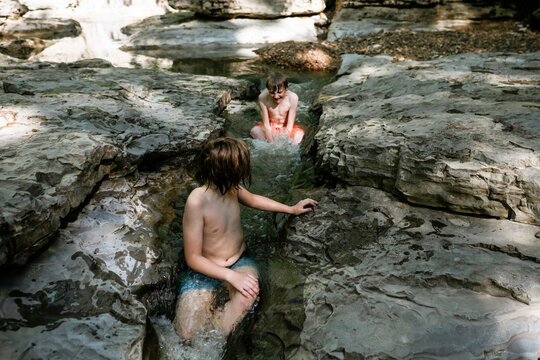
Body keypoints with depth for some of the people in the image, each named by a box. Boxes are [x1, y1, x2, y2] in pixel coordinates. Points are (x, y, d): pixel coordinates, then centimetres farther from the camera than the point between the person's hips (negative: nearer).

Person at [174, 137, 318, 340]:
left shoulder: (231, 186, -8)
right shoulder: (196, 202, -27)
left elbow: (252, 199, 18)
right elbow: (193, 258, -21)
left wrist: (291, 209, 20)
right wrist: (231, 276, -29)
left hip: (239, 261, 4)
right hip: (206, 268, -3)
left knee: (247, 298, -31)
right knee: (186, 333, -19)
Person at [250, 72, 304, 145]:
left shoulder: (292, 98, -21)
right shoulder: (263, 97, -21)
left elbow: (289, 126, -19)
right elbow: (266, 124, -17)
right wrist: (271, 142, -23)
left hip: (286, 128, 0)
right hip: (270, 128, 1)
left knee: (300, 134, -31)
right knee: (254, 131, -29)